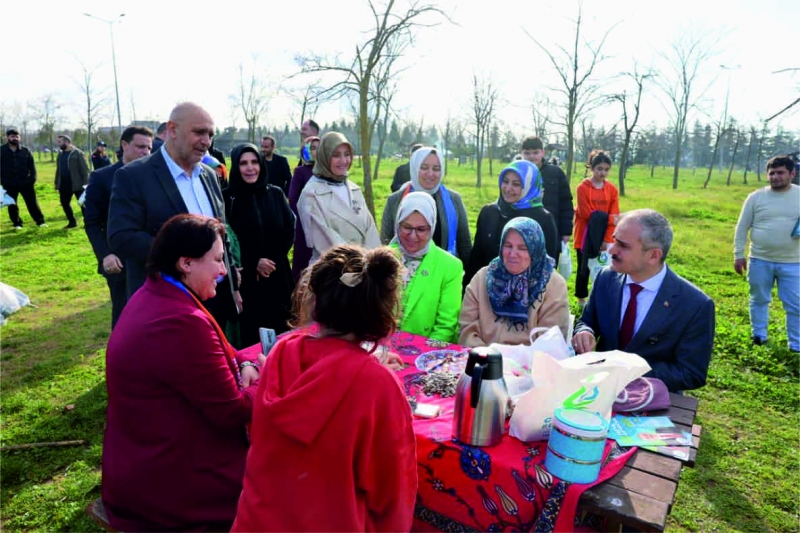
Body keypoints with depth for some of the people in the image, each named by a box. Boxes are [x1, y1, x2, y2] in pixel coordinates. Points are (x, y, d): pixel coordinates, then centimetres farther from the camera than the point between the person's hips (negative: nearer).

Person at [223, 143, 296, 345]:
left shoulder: (275, 194, 7)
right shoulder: (226, 198, -5)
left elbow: (290, 230, 5)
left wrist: (273, 260, -7)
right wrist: (254, 262, -10)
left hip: (277, 278, 3)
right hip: (245, 279, -3)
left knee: (279, 334, 6)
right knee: (249, 337, 2)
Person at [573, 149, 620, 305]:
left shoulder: (612, 189, 2)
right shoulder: (583, 187, -9)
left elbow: (614, 217, -1)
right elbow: (586, 214, -12)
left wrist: (607, 239, -9)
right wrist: (608, 218, -12)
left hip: (604, 237, 3)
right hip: (586, 236, -3)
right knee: (584, 267, 6)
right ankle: (581, 297, 20)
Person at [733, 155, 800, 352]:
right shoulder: (756, 197, -2)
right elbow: (742, 227, 2)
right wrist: (738, 254, -1)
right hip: (760, 260, 0)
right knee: (759, 300, 14)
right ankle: (759, 335, 31)